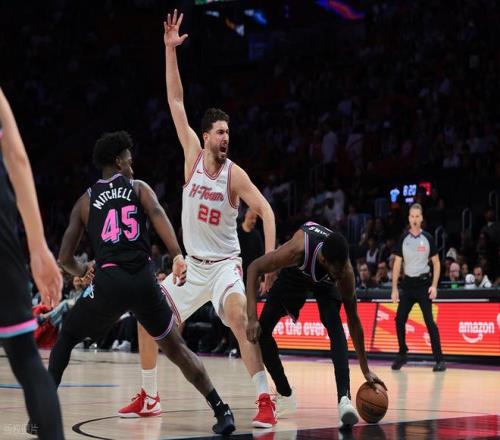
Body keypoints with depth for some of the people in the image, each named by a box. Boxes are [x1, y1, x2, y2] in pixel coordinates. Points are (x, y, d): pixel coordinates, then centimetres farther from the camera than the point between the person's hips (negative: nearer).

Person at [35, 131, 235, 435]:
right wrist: (178, 257, -19)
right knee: (176, 348, 17)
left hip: (109, 281, -1)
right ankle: (222, 411, 9)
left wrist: (84, 273, 37)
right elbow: (157, 214, -8)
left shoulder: (85, 201, 18)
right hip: (144, 279, 1)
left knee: (66, 338, 22)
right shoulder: (139, 187, 16)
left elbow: (65, 258, 15)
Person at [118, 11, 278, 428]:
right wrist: (170, 50, -10)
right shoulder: (193, 155, -2)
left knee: (240, 319, -30)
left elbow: (266, 210, -14)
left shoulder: (235, 174, -11)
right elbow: (176, 102, -5)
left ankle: (266, 401, -28)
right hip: (191, 264, 5)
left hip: (224, 264, -5)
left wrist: (270, 256, -28)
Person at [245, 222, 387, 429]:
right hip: (295, 272, 1)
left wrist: (365, 369, -18)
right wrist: (252, 318, -41)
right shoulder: (299, 249, -45)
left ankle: (344, 399, -36)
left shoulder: (344, 271, -36)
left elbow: (353, 318, -22)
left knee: (335, 326, -27)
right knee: (260, 330, -8)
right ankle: (286, 396, 7)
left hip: (324, 281, -1)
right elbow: (254, 268, -32)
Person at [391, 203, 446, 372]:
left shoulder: (427, 238, -2)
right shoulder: (403, 238, 3)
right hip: (408, 283, 3)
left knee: (429, 321, -10)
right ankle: (402, 355, 17)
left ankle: (439, 359, -9)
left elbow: (436, 263, 1)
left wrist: (434, 286, -10)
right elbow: (397, 263, 6)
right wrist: (394, 288, 1)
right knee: (400, 320, 0)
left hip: (423, 283, -3)